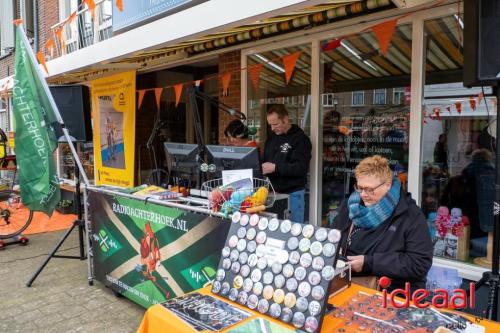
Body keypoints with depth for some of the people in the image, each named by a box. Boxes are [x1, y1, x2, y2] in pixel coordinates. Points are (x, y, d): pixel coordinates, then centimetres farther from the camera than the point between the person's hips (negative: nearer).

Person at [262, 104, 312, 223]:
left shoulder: (300, 138, -9)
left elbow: (301, 168, -18)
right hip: (273, 191, 6)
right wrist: (260, 166, -1)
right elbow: (266, 160, 21)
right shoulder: (271, 137, 12)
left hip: (292, 193, -6)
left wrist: (275, 168, -23)